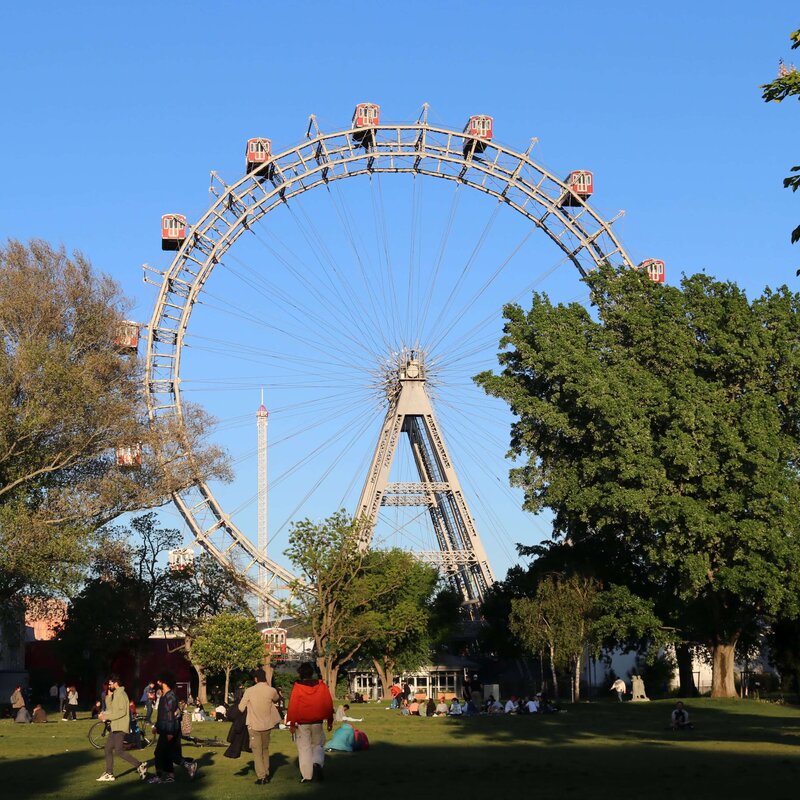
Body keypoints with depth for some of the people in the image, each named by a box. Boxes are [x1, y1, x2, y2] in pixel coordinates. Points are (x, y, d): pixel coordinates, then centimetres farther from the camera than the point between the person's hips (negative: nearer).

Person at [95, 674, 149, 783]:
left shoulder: (121, 694, -15)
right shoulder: (115, 694, 16)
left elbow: (122, 712, -23)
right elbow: (110, 708, 16)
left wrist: (107, 716, -21)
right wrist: (109, 696, 6)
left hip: (120, 727, -10)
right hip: (114, 727, 10)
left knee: (119, 750, -13)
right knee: (108, 749, 10)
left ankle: (140, 765, -8)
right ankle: (109, 774, 14)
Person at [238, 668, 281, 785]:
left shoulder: (249, 691, -13)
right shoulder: (271, 691, -6)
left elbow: (241, 707, -6)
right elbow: (276, 699, 18)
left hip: (254, 725, -3)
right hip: (267, 724, 3)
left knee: (257, 751, 4)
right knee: (265, 749, 19)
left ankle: (261, 776, -3)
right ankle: (266, 774, 18)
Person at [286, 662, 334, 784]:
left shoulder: (297, 687, -8)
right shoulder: (321, 686, 0)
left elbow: (293, 706, -9)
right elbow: (329, 704, 3)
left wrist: (292, 723, -3)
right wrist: (330, 721, 12)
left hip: (302, 723, -2)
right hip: (317, 723, 2)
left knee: (304, 748, 6)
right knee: (317, 745, 15)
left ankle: (306, 775, 5)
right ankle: (317, 763, -13)